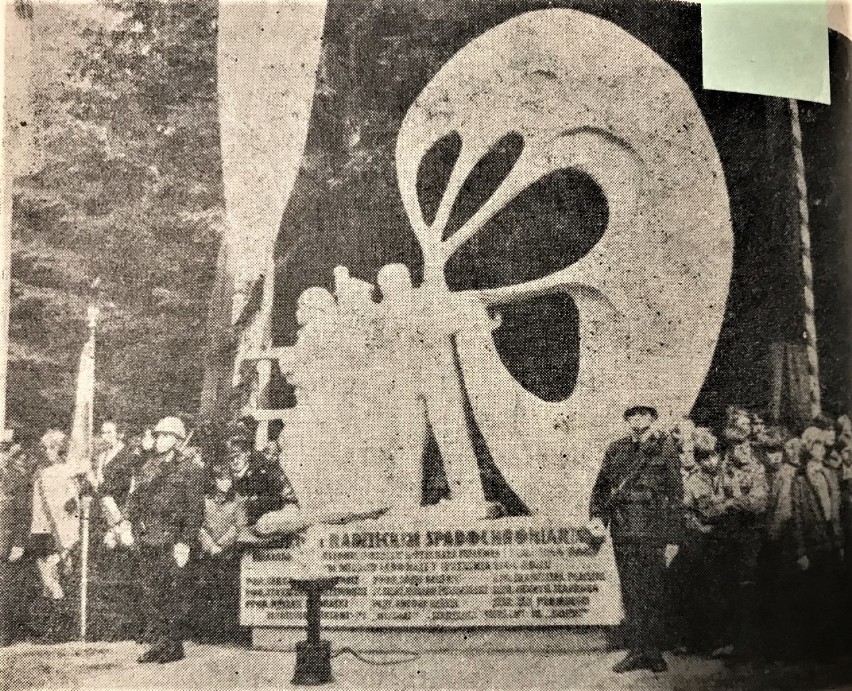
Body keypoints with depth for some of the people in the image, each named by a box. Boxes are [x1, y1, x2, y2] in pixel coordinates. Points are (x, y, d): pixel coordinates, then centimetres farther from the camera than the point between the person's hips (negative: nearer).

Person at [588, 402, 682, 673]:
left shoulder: (665, 450, 2)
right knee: (630, 593, 5)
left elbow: (675, 496, 2)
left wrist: (673, 539, -2)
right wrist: (597, 515, -3)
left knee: (651, 593, -2)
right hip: (622, 530, 3)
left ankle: (652, 653, 8)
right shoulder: (616, 450, 11)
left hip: (653, 531, -3)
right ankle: (636, 652, 12)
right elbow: (601, 486, 15)